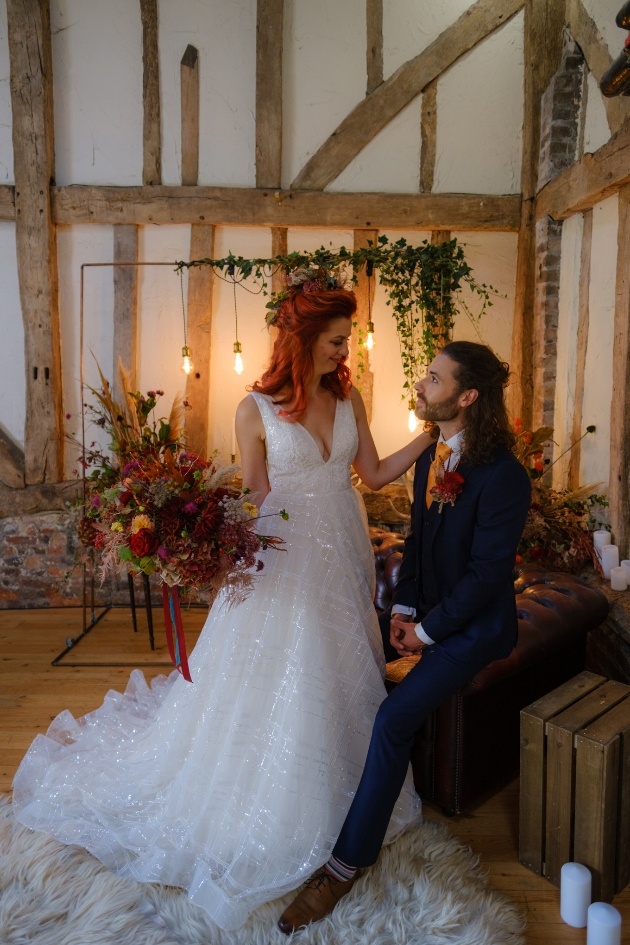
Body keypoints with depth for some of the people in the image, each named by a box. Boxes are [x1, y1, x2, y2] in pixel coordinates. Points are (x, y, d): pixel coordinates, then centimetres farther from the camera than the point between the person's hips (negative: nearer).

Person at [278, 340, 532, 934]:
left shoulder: (503, 476, -23)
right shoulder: (430, 459, 2)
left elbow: (486, 573, -21)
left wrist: (427, 629, -15)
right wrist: (403, 607, -2)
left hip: (475, 624, -8)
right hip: (426, 609, 8)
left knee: (395, 716, -21)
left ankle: (348, 861, -6)